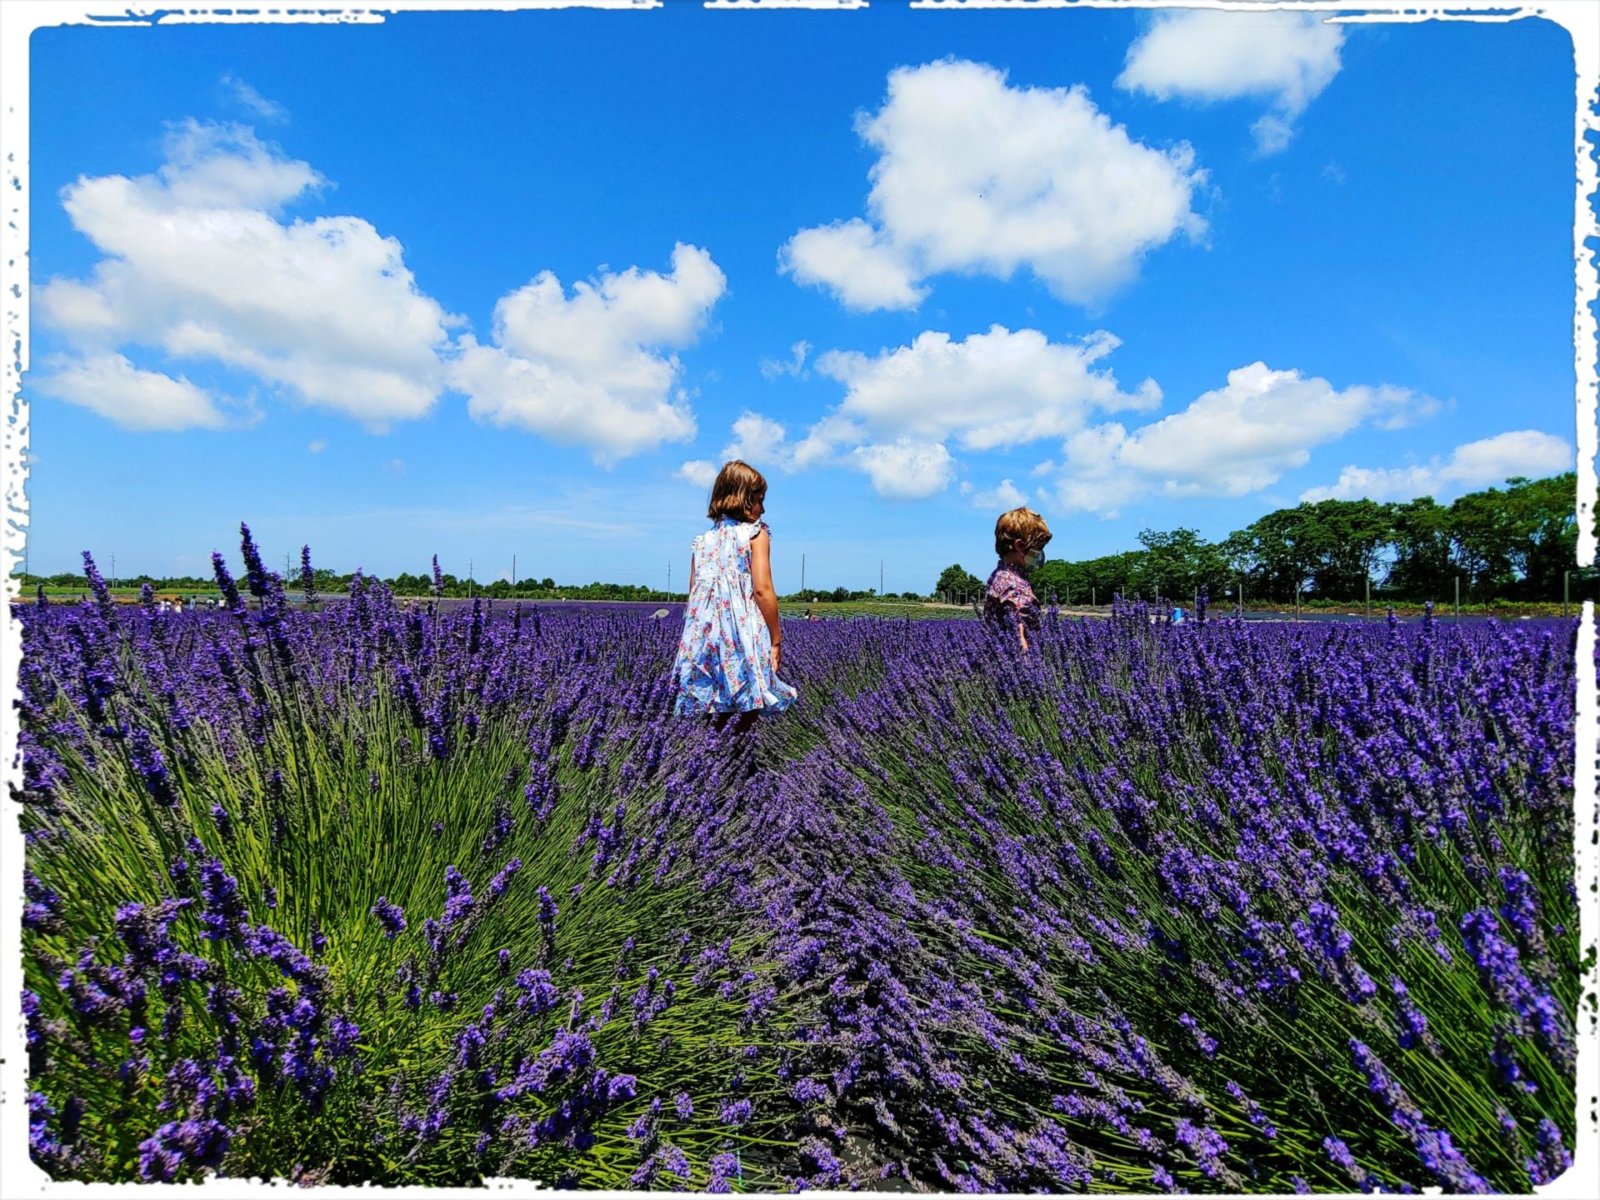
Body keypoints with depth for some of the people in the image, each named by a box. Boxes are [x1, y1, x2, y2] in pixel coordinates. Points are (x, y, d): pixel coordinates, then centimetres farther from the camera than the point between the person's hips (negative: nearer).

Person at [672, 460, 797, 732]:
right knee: (749, 706, 3)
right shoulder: (755, 533, -1)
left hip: (706, 638, 5)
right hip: (745, 638, -5)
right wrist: (776, 639, -6)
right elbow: (762, 589, -10)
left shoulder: (703, 540, 15)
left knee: (720, 710, 12)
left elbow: (693, 595, 12)